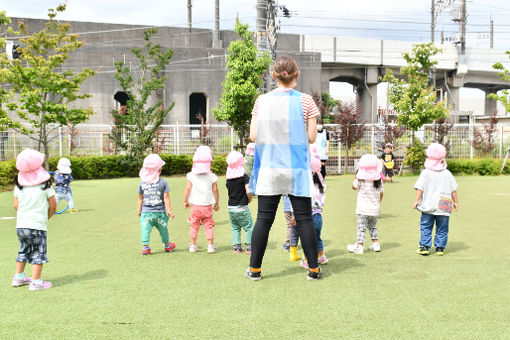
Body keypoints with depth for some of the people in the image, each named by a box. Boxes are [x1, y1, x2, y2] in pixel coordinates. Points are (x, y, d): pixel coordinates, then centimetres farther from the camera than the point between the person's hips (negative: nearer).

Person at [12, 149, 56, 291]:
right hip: (38, 226, -5)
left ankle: (18, 277, 30)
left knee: (23, 251, 21)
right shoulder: (45, 184, -10)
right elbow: (53, 206, -5)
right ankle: (36, 282, 5)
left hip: (20, 225, 5)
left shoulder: (19, 185, 2)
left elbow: (16, 205, 7)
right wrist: (47, 216, 13)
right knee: (39, 253, 4)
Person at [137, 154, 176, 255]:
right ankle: (167, 245, 34)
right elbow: (166, 198, -6)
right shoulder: (163, 182, -6)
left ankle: (145, 247, -7)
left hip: (146, 212, 0)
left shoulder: (142, 184, -1)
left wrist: (139, 210, 19)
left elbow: (140, 198, 7)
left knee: (145, 230, 2)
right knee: (163, 229, 17)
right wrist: (169, 210, -1)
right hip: (160, 212, 0)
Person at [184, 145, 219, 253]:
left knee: (194, 226, 12)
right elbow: (215, 190, -1)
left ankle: (192, 245, 17)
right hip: (207, 205, 0)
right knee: (208, 226, 6)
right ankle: (210, 245, 5)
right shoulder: (212, 177, -5)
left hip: (195, 205, 0)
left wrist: (185, 201, 8)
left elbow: (187, 189, -6)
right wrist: (217, 203, 11)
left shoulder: (191, 176, -7)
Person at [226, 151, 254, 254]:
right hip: (242, 207, -5)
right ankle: (250, 247, 7)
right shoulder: (244, 177, -12)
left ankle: (236, 247, 15)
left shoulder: (228, 179, 4)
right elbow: (248, 190, -23)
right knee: (249, 227, 7)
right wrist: (249, 199, -5)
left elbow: (230, 191, 10)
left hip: (230, 208, 5)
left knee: (235, 228, 16)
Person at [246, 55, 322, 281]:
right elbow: (311, 138, -4)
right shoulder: (305, 101, -3)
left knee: (264, 219, 6)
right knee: (304, 219, 5)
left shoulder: (261, 101, 2)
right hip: (297, 169, -1)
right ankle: (314, 269, 11)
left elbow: (253, 136, 1)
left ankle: (255, 269, 11)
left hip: (269, 170, 2)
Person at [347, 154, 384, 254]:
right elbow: (381, 193, 8)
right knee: (372, 226, 21)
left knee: (361, 227, 0)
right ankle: (376, 244, 22)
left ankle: (359, 246, 3)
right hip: (375, 208, 5)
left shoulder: (361, 180, -13)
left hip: (363, 209, -5)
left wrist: (356, 177, 12)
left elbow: (354, 186, 3)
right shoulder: (378, 179, 1)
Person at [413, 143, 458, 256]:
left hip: (428, 207, -2)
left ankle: (425, 246, 5)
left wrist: (416, 200, -3)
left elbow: (420, 188, -9)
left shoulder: (425, 173, -6)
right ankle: (440, 247, 12)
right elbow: (453, 190, 6)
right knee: (442, 229, 11)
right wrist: (456, 202, 15)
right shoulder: (447, 174, 2)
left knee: (426, 227, 8)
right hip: (443, 207, 2)